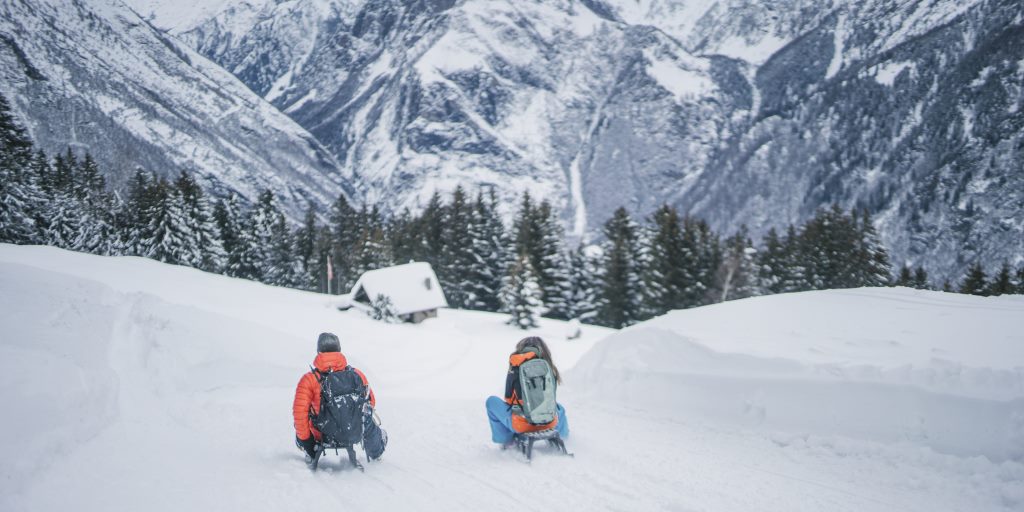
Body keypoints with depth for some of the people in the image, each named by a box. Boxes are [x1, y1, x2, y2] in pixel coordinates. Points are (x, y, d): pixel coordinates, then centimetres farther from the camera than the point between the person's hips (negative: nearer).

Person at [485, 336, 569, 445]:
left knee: (491, 401, 21)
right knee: (559, 408, 39)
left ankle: (505, 439, 21)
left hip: (522, 425, -3)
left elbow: (509, 398, 3)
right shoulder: (550, 369, -1)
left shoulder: (516, 369, -7)